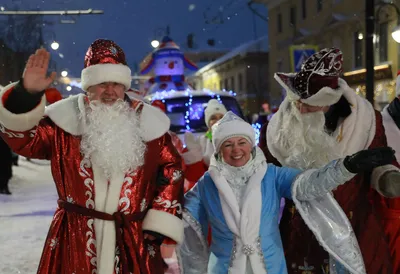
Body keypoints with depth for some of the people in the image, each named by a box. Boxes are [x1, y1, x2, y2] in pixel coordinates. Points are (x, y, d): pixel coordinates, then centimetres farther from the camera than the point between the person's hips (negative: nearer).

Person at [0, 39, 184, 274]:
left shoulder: (148, 122, 3)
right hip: (74, 237, 0)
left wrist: (160, 224, 1)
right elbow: (23, 138, -8)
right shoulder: (66, 118, 1)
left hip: (134, 239, 1)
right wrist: (27, 94, -24)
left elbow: (172, 170, 7)